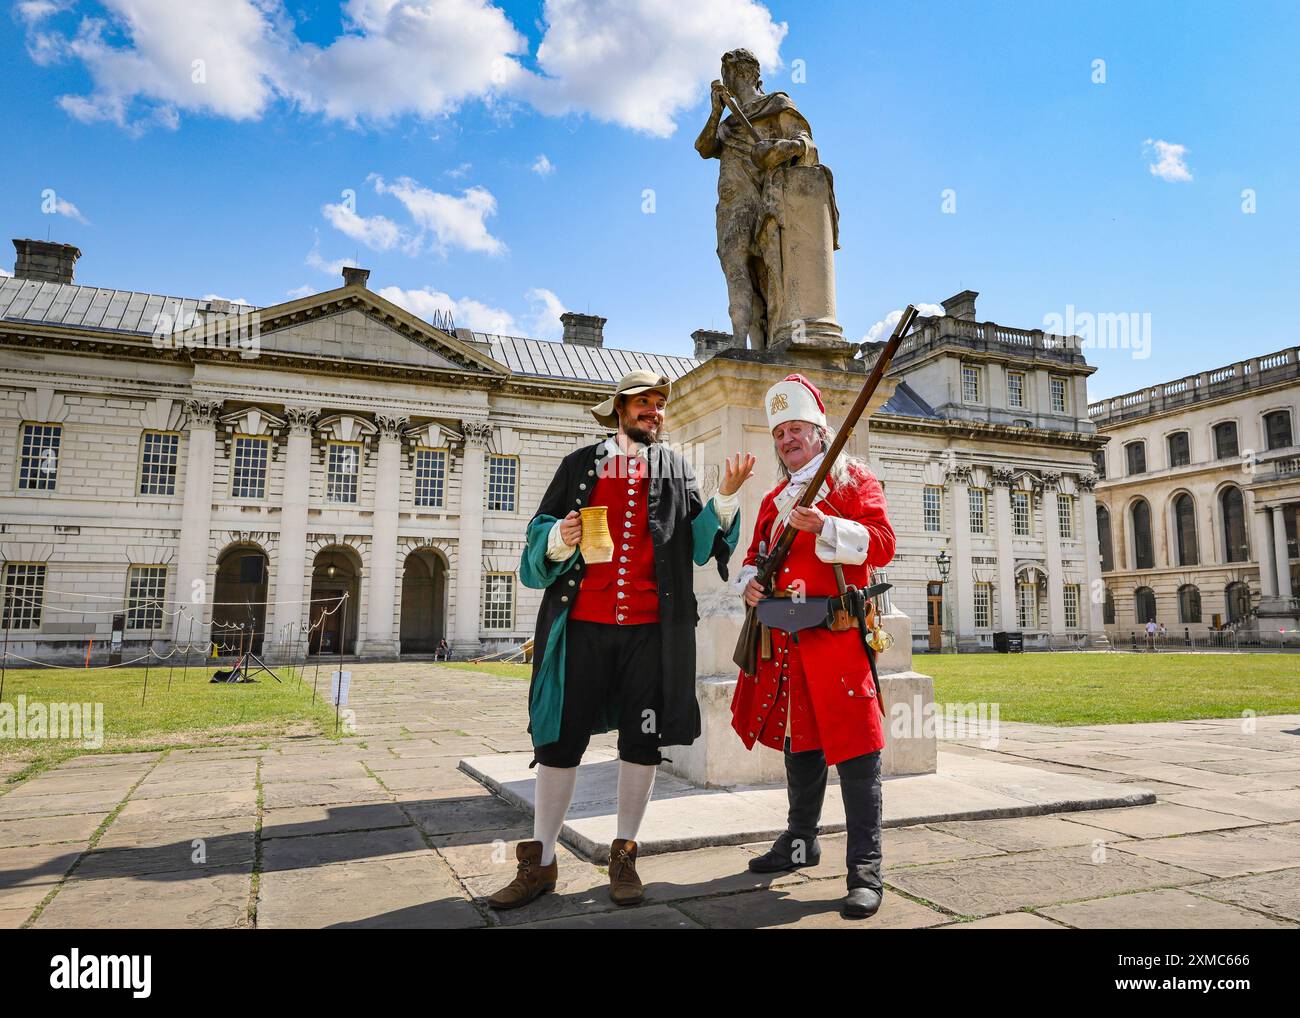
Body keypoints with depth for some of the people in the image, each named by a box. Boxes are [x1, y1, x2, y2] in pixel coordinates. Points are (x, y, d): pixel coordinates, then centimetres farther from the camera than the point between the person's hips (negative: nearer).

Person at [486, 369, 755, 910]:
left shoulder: (675, 468, 13)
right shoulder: (581, 464, 12)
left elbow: (701, 540, 4)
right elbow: (540, 532, 10)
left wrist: (725, 497, -10)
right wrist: (559, 539, -12)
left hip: (651, 626, 1)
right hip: (583, 621, 0)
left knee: (642, 741, 6)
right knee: (559, 739, 2)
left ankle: (623, 855, 23)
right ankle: (539, 861, 16)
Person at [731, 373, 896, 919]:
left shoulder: (852, 478, 2)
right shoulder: (773, 499, 20)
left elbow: (881, 544, -9)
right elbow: (756, 555, 24)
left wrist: (824, 526, -22)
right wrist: (750, 582, 2)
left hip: (838, 635, -6)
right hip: (784, 639, 6)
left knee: (854, 750, -6)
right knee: (799, 743, 17)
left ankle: (865, 870, 1)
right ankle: (800, 842, 32)